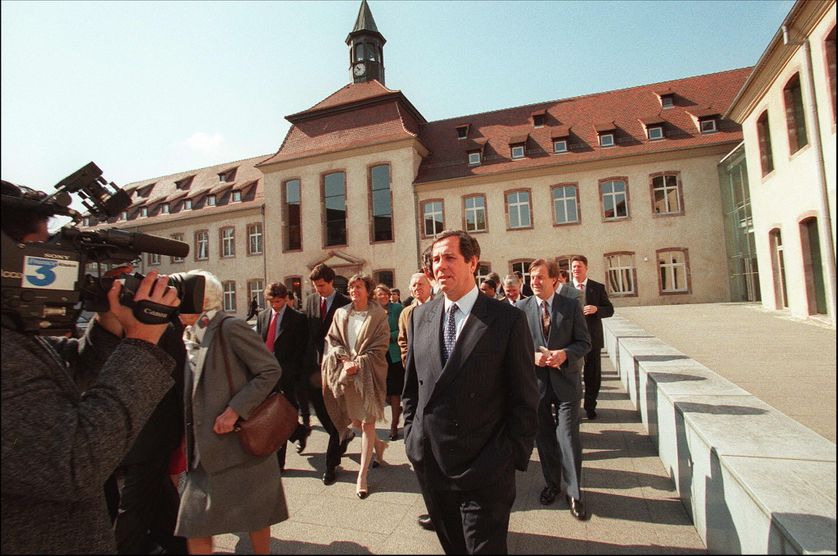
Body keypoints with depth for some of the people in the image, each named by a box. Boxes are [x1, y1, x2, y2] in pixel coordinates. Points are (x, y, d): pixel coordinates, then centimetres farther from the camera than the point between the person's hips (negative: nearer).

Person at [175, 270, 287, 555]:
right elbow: (194, 390, 17)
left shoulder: (230, 327, -14)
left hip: (241, 442, -7)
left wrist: (234, 410, -21)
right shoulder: (189, 336, 9)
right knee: (194, 525, 10)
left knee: (255, 516, 11)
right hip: (205, 450, 7)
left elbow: (271, 370, -18)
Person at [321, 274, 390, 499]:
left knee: (367, 422, 2)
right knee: (354, 420, 14)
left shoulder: (378, 315, -6)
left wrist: (358, 364, -15)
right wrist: (343, 359, -9)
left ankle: (362, 475, 14)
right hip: (346, 373, 4)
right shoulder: (341, 314, 5)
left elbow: (379, 347, -8)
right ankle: (377, 444, 43)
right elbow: (332, 340, 6)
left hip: (369, 374, -4)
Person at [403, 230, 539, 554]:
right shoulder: (420, 316, 1)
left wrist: (514, 458, -7)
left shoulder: (508, 319, -12)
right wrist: (411, 437, 8)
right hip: (429, 463, 5)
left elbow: (525, 400, -7)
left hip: (484, 470, -4)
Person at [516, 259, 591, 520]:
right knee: (544, 437, 15)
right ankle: (552, 484, 35)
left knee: (569, 437, 0)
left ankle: (574, 492, 19)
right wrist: (532, 356, -17)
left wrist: (564, 354, -19)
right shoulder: (521, 308, -2)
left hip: (565, 380, -1)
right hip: (535, 381, 2)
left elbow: (584, 341, -1)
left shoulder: (571, 306, -3)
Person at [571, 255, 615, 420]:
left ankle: (590, 406, 25)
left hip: (592, 337, 1)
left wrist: (596, 309, -17)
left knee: (593, 374, 8)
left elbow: (610, 309, 2)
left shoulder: (598, 288, 3)